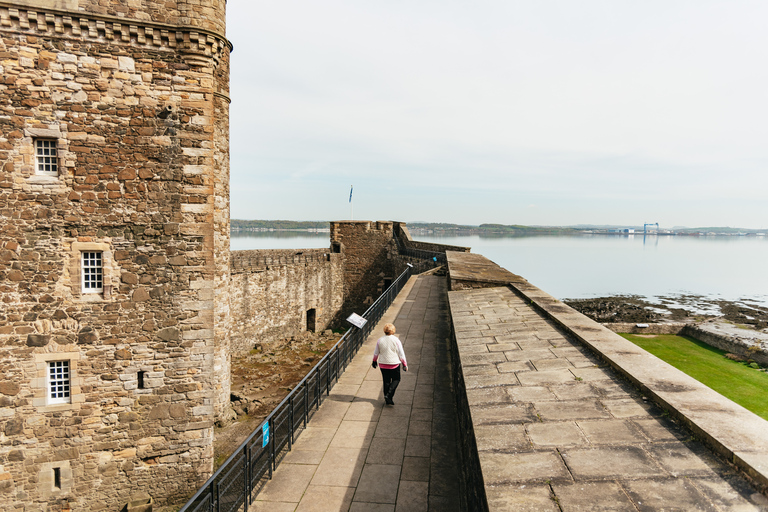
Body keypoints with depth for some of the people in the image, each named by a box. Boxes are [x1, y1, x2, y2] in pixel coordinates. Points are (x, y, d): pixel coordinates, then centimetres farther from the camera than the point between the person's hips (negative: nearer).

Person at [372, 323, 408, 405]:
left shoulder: (380, 340, -3)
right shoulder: (396, 340, -12)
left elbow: (376, 353, 6)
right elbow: (401, 354, -8)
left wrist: (374, 361, 23)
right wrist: (405, 364, 1)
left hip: (383, 364, 3)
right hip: (394, 364, -3)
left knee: (386, 381, 14)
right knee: (396, 380, 14)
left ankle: (388, 400, 20)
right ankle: (388, 395, -4)